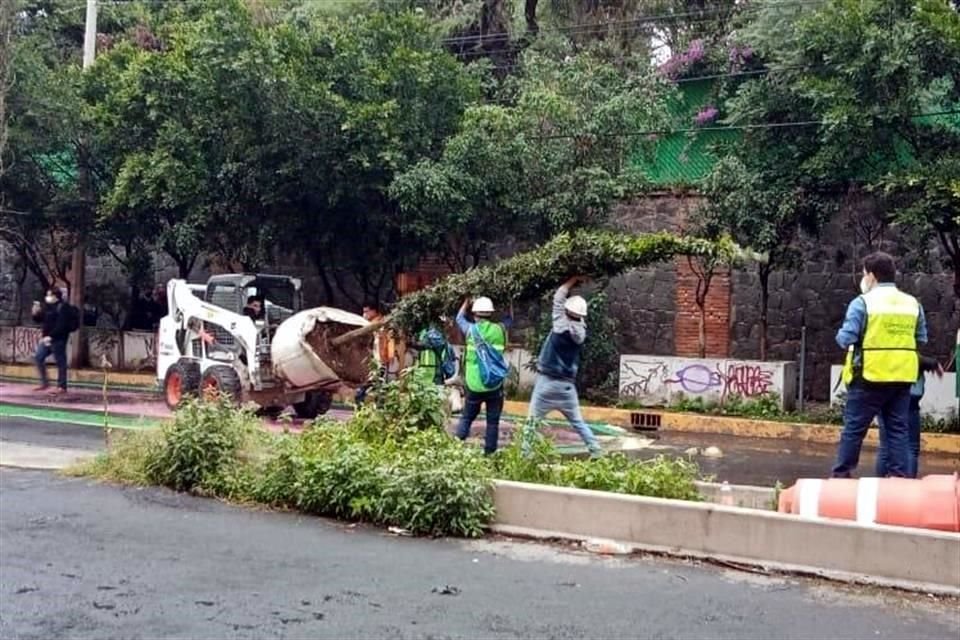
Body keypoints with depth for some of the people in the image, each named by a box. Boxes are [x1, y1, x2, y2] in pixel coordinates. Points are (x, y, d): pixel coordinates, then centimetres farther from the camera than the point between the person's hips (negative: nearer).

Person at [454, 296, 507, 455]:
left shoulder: (471, 329, -2)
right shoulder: (499, 330, 0)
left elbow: (459, 318, 21)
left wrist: (467, 301, 35)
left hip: (474, 385, 0)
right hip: (494, 385, 0)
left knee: (466, 418, 13)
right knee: (493, 422, 6)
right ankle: (489, 453, 6)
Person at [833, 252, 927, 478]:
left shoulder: (862, 302, -8)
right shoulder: (913, 303, 7)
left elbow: (846, 338, -11)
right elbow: (921, 340, 13)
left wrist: (841, 335, 10)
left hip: (870, 376, -4)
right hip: (902, 377, 4)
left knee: (854, 428, 4)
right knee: (898, 428, 10)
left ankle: (841, 475, 8)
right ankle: (899, 476, 10)